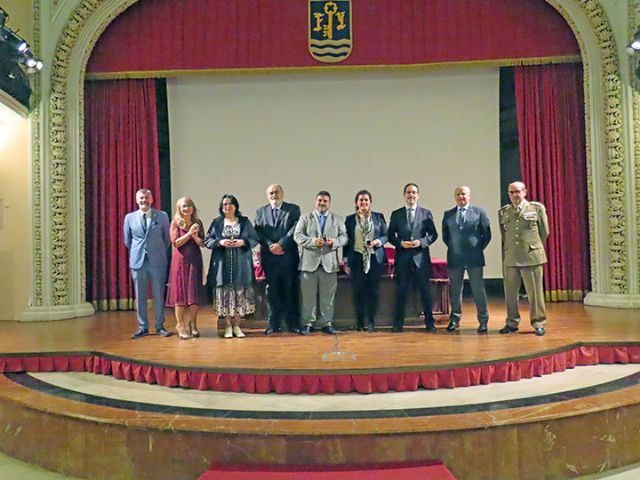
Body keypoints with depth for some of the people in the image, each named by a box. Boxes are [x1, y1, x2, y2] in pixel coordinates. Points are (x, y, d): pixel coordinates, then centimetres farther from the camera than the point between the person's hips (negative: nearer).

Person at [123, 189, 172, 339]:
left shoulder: (162, 216, 2)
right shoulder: (129, 217, 6)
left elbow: (167, 238, 9)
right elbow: (127, 241, 14)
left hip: (157, 261, -1)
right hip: (138, 261, 1)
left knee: (159, 295, 4)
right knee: (140, 296, 6)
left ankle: (160, 326, 15)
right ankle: (143, 327, 16)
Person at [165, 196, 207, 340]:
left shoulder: (197, 222, 9)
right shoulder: (175, 222, 0)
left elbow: (202, 243, 6)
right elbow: (175, 242, -7)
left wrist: (195, 236, -13)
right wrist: (189, 233, -15)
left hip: (195, 260, 3)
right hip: (181, 260, -3)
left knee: (195, 293, 3)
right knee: (180, 292, -1)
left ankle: (192, 325, 13)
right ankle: (180, 326, 6)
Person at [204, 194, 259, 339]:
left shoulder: (244, 221, 8)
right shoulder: (216, 222, 9)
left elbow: (255, 239, 6)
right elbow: (207, 241, 5)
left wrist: (243, 242, -13)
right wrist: (220, 242, -13)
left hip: (241, 264, 0)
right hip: (222, 265, 0)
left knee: (240, 293, 1)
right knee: (225, 293, 0)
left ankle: (237, 325, 12)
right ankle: (228, 325, 11)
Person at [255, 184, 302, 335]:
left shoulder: (293, 209, 7)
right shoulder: (260, 211, 15)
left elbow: (295, 229, -5)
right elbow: (258, 232, 5)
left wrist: (281, 244, -14)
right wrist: (270, 245, -11)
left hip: (289, 256, -2)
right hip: (269, 257, 2)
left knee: (290, 291, 1)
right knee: (272, 291, 5)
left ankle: (293, 323, 9)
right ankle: (274, 324, 13)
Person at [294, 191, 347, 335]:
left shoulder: (338, 219, 13)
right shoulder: (305, 218, 8)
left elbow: (344, 237, 5)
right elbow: (297, 236, -2)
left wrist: (334, 241, -17)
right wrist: (312, 241, -18)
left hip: (329, 263, 1)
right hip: (309, 262, -1)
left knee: (327, 295, 6)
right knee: (308, 295, 3)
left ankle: (326, 323, 16)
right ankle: (307, 323, 12)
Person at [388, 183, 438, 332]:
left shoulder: (426, 213, 8)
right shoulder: (396, 214, 9)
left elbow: (433, 234, 5)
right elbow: (391, 235, 7)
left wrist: (421, 242, -12)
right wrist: (400, 243, -11)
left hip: (421, 257, 0)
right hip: (402, 258, 0)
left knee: (425, 290, 4)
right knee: (401, 291, 5)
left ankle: (429, 322, 15)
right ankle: (398, 323, 14)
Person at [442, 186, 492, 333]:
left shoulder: (479, 211, 4)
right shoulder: (448, 214, 10)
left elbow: (487, 234, 4)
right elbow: (445, 236, 15)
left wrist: (478, 249, 1)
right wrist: (453, 248, 7)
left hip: (474, 257, -2)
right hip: (454, 258, 2)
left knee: (478, 289, 2)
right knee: (455, 289, 7)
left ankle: (483, 320, 11)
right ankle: (454, 319, 18)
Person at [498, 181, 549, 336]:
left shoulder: (537, 208, 3)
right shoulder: (503, 212, 10)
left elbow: (544, 232, 9)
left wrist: (533, 247, 13)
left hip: (532, 257, -2)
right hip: (509, 258, 3)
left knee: (535, 292, 2)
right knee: (510, 292, 7)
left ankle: (538, 323, 15)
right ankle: (512, 322, 21)